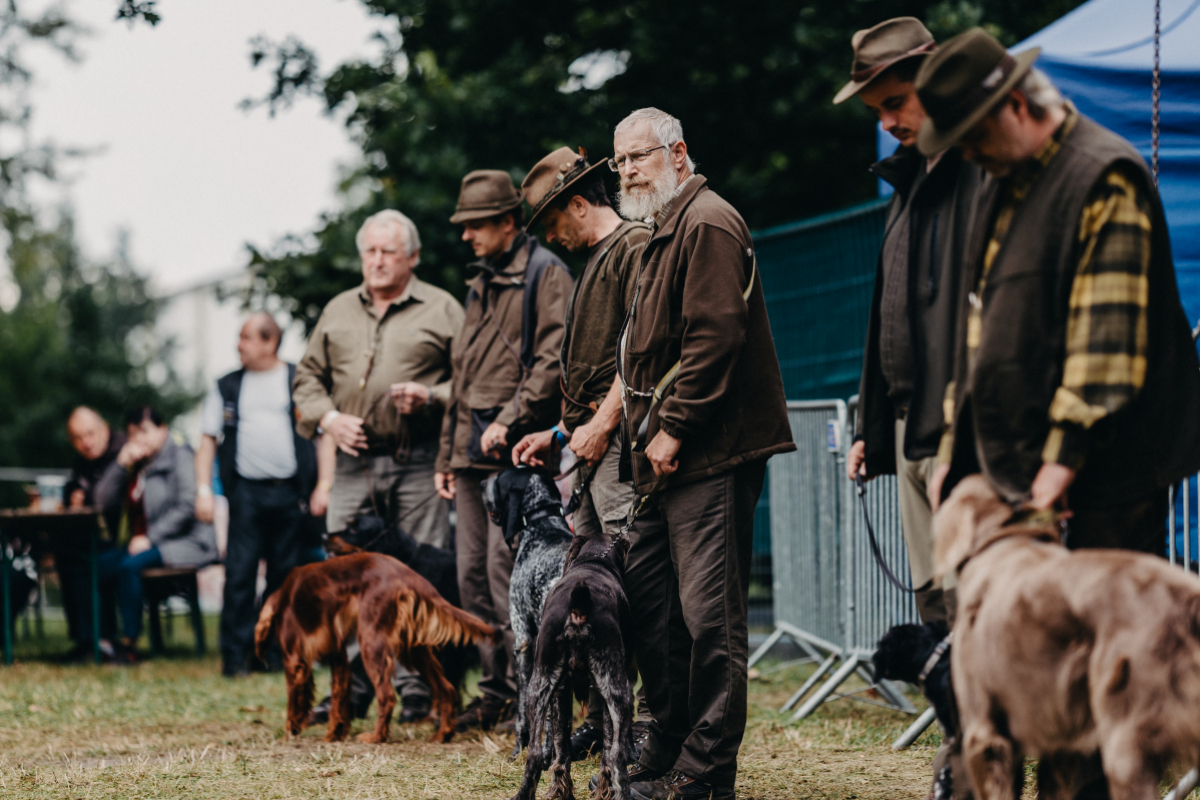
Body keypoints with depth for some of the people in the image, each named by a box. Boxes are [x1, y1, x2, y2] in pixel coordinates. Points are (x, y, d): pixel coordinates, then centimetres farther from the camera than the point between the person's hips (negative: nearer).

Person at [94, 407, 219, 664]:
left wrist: (150, 538, -17)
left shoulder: (179, 456, -3)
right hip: (140, 543, 7)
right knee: (98, 564, -16)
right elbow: (104, 501, 10)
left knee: (129, 565, -32)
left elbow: (186, 508, -14)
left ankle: (129, 642, -26)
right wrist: (121, 465, -3)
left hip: (182, 543, -7)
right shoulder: (135, 464, 19)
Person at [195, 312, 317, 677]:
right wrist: (203, 490, 2)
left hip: (289, 492, -1)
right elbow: (208, 440, 13)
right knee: (239, 573, -6)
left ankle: (275, 651, 15)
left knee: (285, 577, 5)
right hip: (246, 491, 1)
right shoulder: (227, 387, 12)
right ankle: (235, 656, -3)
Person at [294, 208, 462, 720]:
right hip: (354, 462, 4)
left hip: (418, 464, -4)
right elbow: (307, 376, 19)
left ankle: (418, 690, 2)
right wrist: (327, 416, 1)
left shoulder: (441, 310, 5)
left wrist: (431, 396, -16)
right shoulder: (338, 312, 16)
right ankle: (351, 689, 10)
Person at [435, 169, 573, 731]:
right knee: (474, 574, 7)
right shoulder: (481, 285, 22)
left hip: (517, 452, -9)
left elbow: (553, 360, -14)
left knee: (505, 567, -13)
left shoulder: (544, 275, -4)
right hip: (474, 454, 9)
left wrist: (511, 419, -20)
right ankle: (496, 691, 13)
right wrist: (446, 455, 22)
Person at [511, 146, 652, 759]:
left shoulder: (636, 246, -7)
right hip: (588, 444, 10)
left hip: (619, 441, -10)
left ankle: (653, 723, -9)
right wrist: (560, 431, 25)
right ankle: (601, 720, 12)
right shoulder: (595, 261, 25)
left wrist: (603, 422, -19)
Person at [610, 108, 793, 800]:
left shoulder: (707, 223, -10)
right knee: (649, 601, 13)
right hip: (669, 459, 11)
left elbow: (715, 334, -19)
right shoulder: (665, 231, 23)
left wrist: (673, 429, -19)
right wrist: (646, 430, 18)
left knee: (709, 613, -8)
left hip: (712, 455, -11)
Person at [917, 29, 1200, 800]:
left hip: (1101, 475, -9)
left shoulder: (1105, 177, -10)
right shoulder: (1004, 187, 18)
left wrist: (1064, 455, -20)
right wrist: (955, 446, 19)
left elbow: (1107, 332, -17)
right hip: (1007, 464, 9)